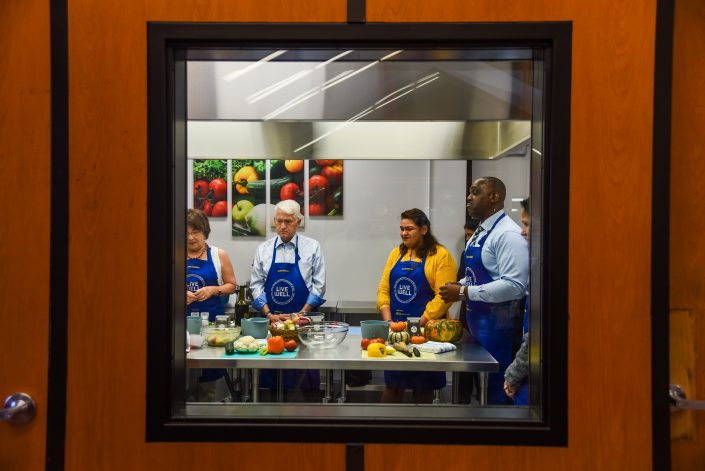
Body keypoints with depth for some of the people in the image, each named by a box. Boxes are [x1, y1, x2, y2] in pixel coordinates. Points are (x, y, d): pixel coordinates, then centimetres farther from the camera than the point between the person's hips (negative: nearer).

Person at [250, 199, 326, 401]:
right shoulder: (263, 249, 5)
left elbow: (319, 285, -3)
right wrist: (269, 314, -5)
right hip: (271, 320, 2)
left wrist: (302, 314, -10)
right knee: (272, 376, 7)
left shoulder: (312, 247, -1)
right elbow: (256, 285, 5)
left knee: (308, 383, 3)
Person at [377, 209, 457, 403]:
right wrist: (388, 321, -4)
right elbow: (383, 289, 8)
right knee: (393, 384, 9)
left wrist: (420, 323, -17)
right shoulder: (396, 253, 11)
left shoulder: (441, 256, -6)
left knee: (423, 387, 9)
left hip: (426, 328, -4)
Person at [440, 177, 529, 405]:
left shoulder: (508, 234, -17)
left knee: (495, 391, 3)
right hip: (476, 320, 9)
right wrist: (459, 285, 2)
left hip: (498, 324, -9)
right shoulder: (479, 233, 12)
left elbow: (514, 285, -26)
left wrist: (464, 292, -22)